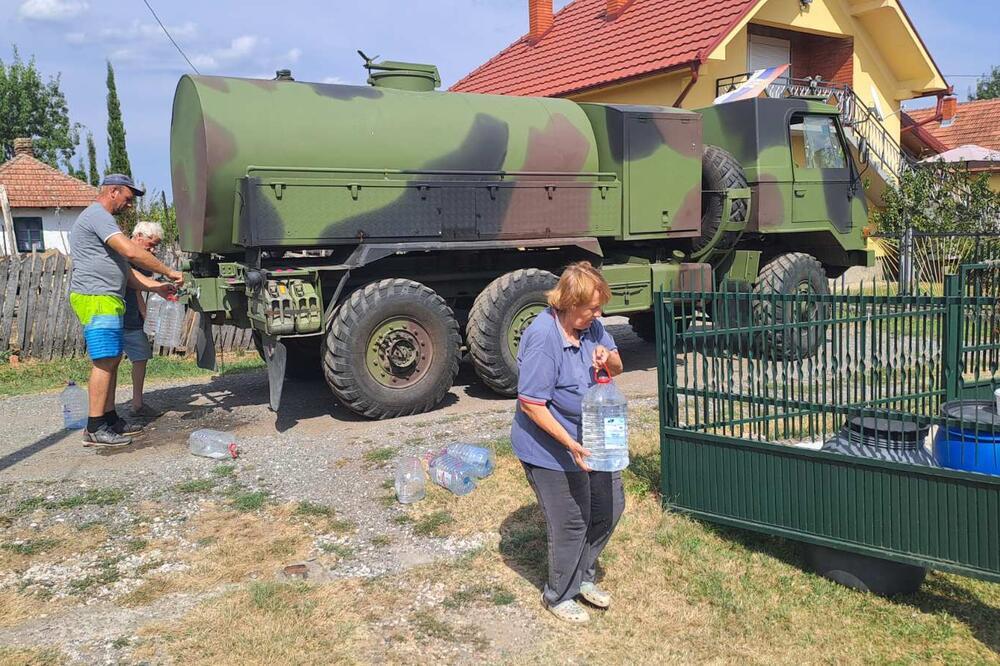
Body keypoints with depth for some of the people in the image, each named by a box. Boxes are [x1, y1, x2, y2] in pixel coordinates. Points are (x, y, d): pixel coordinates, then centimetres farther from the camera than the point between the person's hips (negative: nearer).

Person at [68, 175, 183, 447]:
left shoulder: (102, 219, 24)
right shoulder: (97, 215, -10)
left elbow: (121, 267, 23)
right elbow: (131, 252, -22)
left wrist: (155, 287, 15)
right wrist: (169, 272, -14)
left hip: (107, 301, 11)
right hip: (96, 300, -11)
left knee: (112, 360, 11)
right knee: (105, 362, -11)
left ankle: (110, 419, 17)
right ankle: (95, 429, -9)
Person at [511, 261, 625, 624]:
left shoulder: (590, 325, -3)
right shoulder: (542, 338, -27)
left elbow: (617, 366, 10)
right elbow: (531, 404, -26)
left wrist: (608, 358, -15)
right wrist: (571, 444, -29)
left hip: (591, 440, 8)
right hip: (552, 451, -8)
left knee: (610, 506, 18)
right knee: (571, 525, 6)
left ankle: (583, 576, 41)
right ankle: (559, 596, 32)